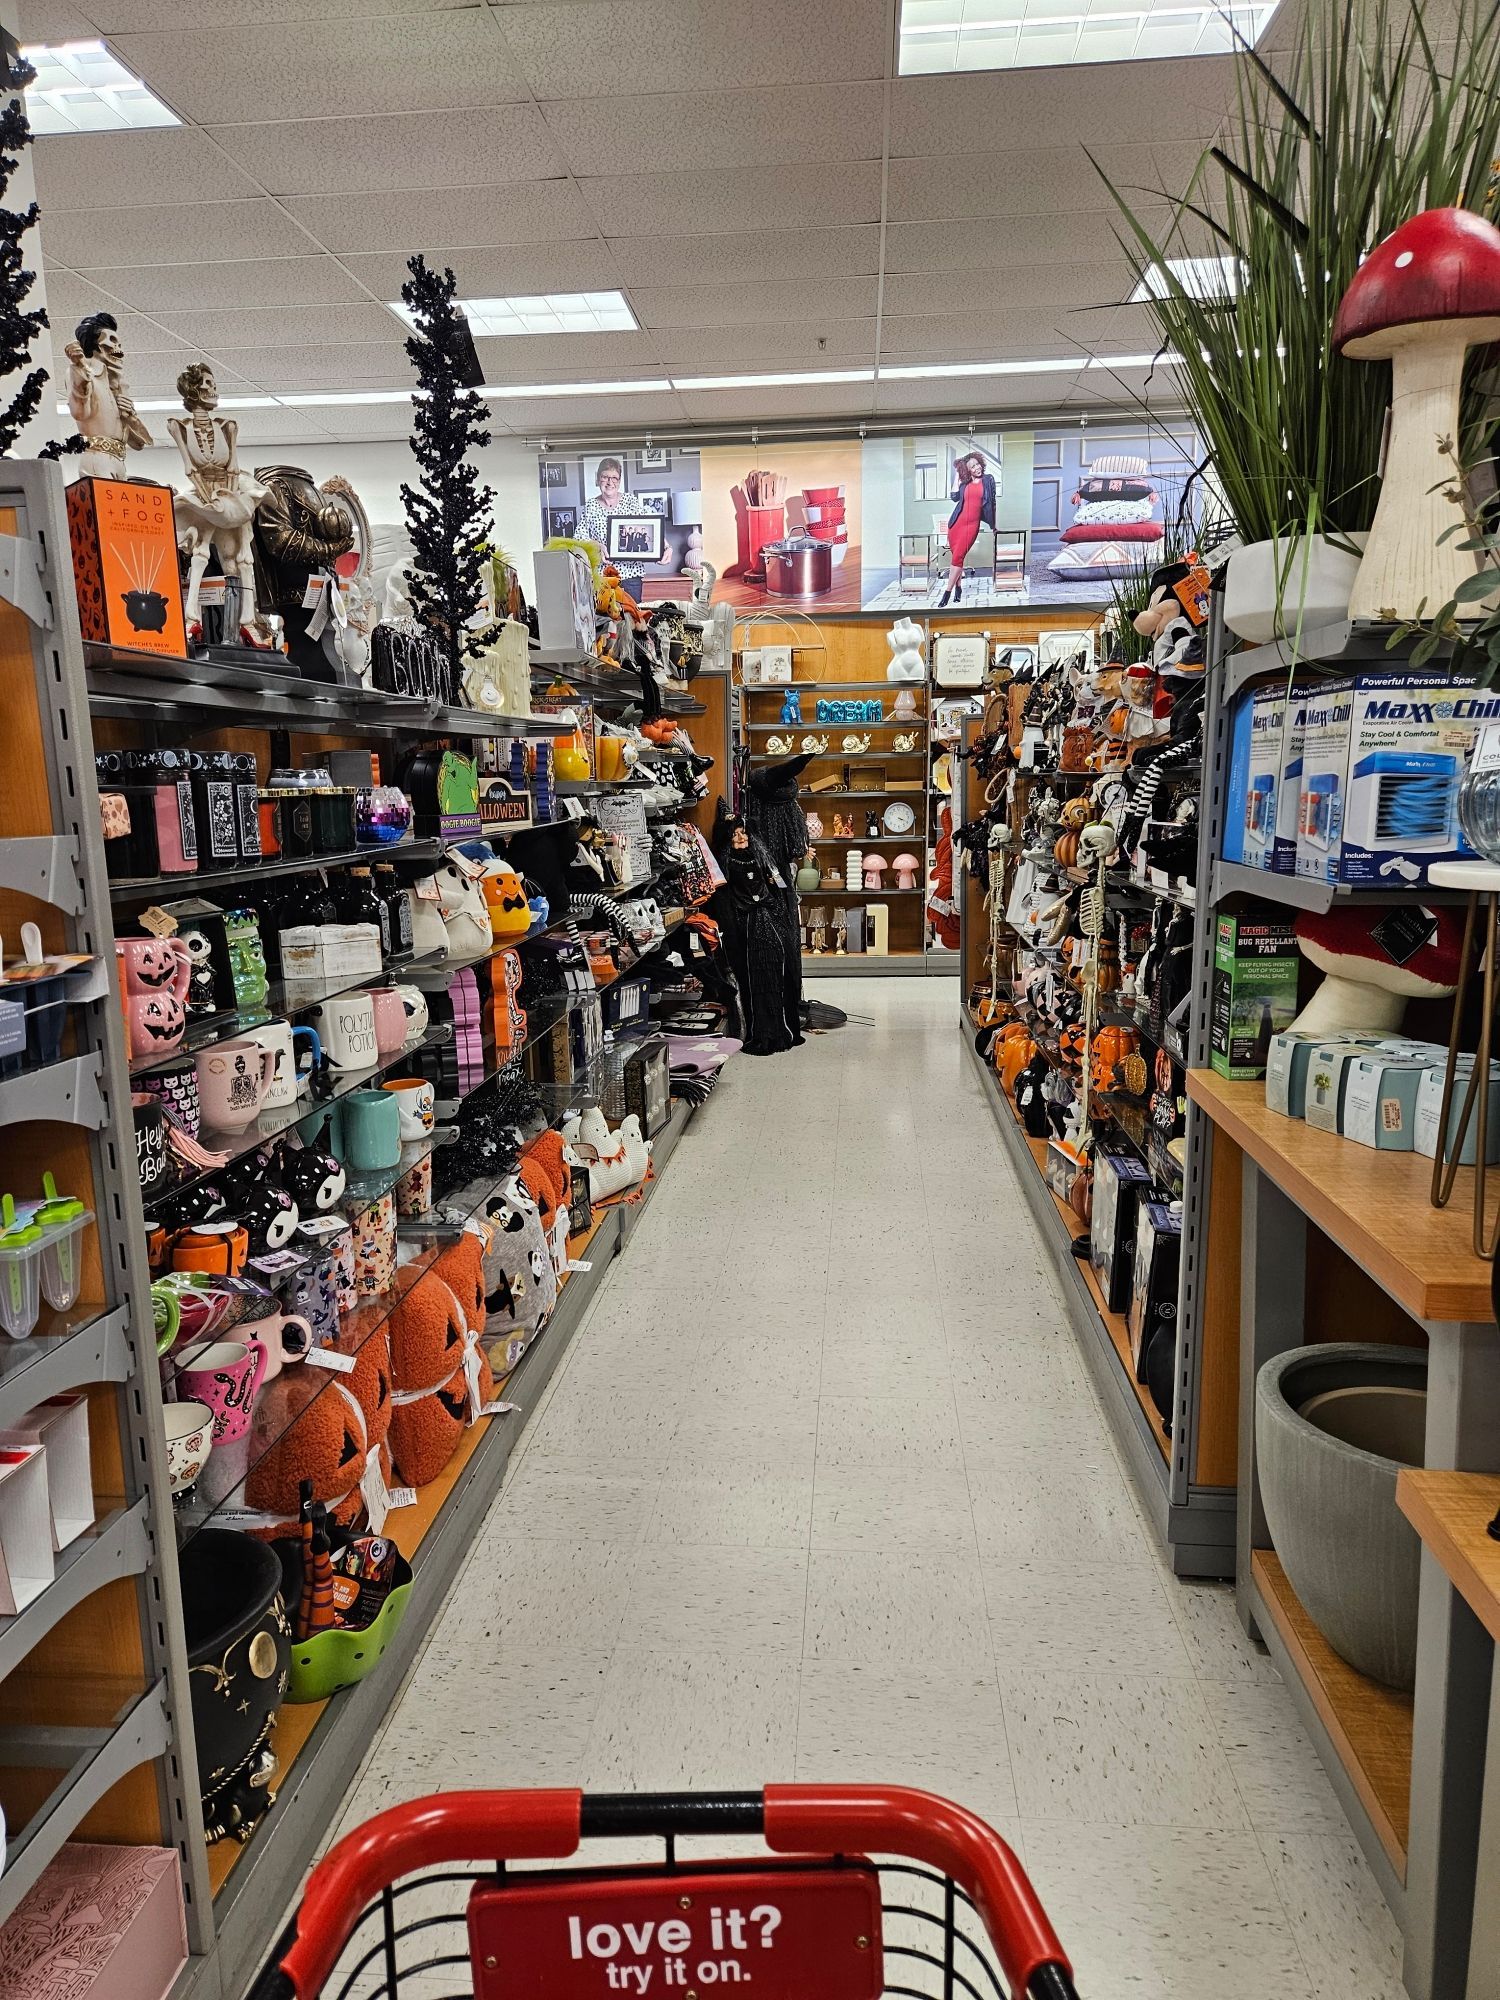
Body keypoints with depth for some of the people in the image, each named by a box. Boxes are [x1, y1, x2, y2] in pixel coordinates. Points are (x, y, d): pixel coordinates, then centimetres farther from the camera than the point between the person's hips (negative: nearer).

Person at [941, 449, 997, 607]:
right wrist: (957, 476, 3)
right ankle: (958, 587, 20)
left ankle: (947, 593, -12)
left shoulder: (988, 479, 6)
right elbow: (955, 497, -2)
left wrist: (993, 524, 12)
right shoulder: (964, 482, 11)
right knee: (956, 556, 6)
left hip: (972, 524, -3)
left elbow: (992, 502, 10)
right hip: (956, 521, 3)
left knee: (958, 557, -11)